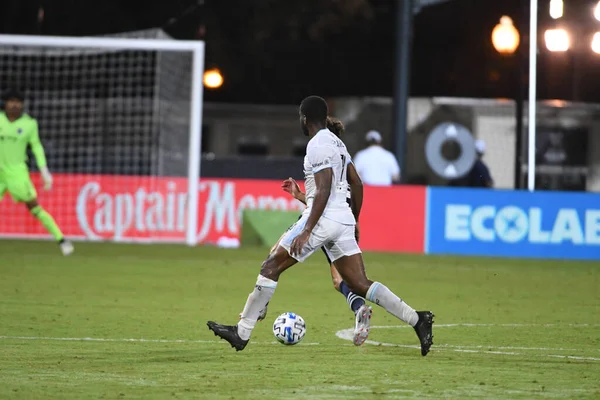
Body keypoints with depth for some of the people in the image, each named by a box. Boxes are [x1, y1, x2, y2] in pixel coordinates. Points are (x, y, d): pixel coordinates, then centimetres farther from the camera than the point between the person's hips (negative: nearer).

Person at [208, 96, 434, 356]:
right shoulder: (336, 142, 17)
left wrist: (306, 231, -23)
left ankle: (242, 333, 0)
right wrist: (354, 222, 29)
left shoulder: (318, 146, -11)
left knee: (271, 266, -1)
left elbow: (323, 191, -20)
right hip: (344, 220, 9)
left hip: (324, 218, -9)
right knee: (360, 285, 6)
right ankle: (417, 320, -5)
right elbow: (356, 183, 21)